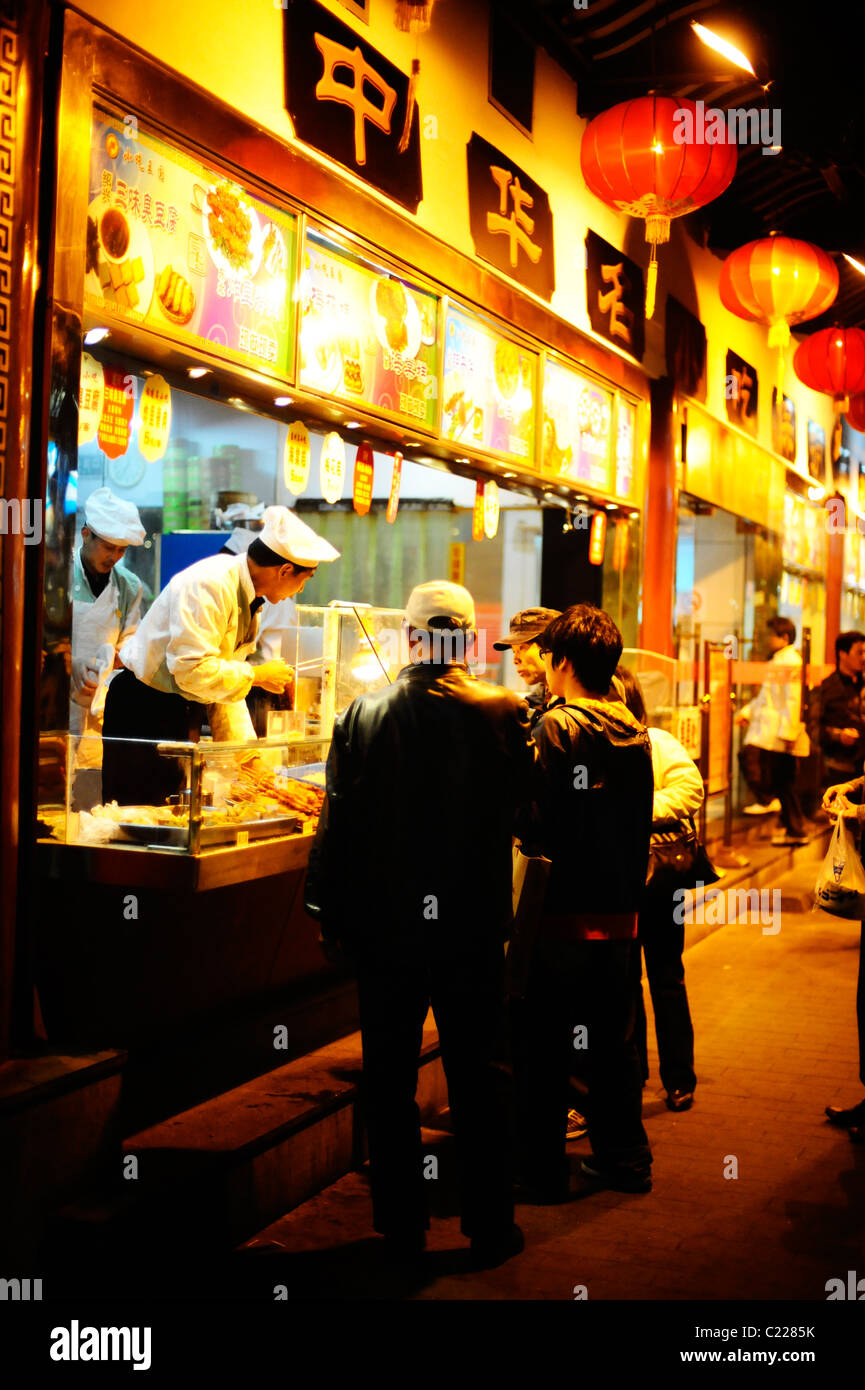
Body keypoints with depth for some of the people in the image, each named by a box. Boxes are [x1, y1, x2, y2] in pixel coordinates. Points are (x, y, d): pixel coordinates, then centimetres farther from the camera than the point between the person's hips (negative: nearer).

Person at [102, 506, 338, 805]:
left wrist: (247, 750, 9)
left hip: (185, 713, 9)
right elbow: (193, 670, -30)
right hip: (145, 711, -9)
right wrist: (256, 675, -18)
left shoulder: (246, 595, 7)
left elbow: (224, 674, 12)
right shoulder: (209, 585, -22)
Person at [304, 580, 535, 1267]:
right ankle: (490, 1226, 22)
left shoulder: (364, 714, -8)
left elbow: (339, 823, -6)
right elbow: (524, 805, 0)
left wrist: (331, 913, 4)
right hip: (474, 924, 0)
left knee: (391, 1080, 14)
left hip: (386, 925, 0)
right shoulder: (504, 712, -9)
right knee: (480, 1078, 12)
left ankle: (402, 1223, 24)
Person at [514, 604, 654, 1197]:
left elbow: (537, 823, -17)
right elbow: (641, 824, 12)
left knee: (542, 1045, 5)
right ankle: (624, 1156, 27)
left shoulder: (557, 727, -14)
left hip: (563, 911, -6)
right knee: (613, 1038, 17)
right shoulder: (635, 731, 6)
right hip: (620, 910, 7)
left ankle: (543, 1170, 14)